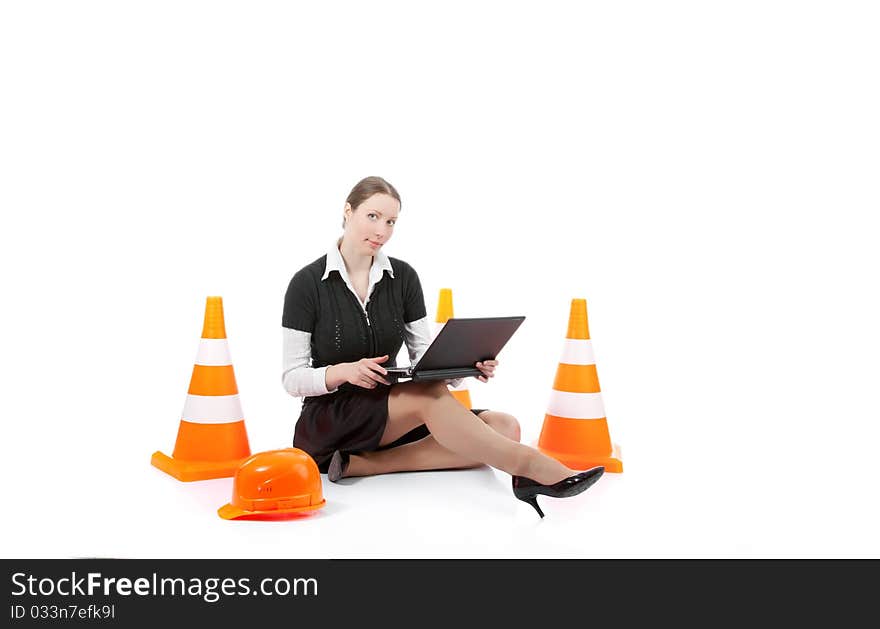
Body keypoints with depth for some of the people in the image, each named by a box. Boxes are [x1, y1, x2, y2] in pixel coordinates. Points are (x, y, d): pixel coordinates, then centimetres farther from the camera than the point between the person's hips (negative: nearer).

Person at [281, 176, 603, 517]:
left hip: (393, 417, 6)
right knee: (429, 395, -34)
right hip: (327, 422, -5)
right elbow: (293, 378, -7)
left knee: (503, 426, -16)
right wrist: (344, 372, -26)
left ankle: (358, 464, -23)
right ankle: (529, 466, -29)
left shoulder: (403, 277, 3)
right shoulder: (307, 283, -7)